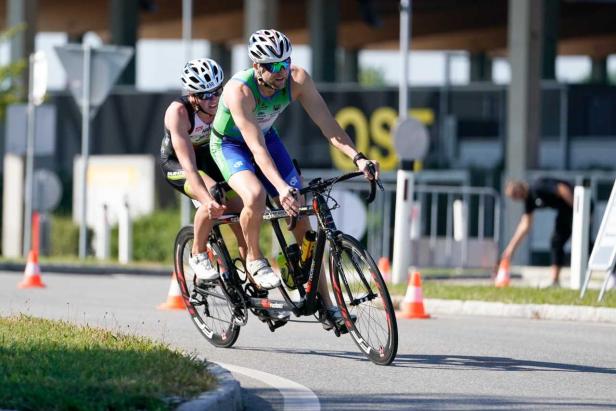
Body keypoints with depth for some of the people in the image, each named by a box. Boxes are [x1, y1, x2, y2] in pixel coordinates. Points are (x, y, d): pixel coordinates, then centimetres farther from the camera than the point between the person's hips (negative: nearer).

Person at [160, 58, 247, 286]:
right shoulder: (178, 112, -35)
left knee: (240, 209, -11)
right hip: (176, 163, -4)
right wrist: (207, 199, -54)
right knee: (213, 200, -32)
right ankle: (198, 256, -11)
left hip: (209, 156, 5)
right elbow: (189, 165, -41)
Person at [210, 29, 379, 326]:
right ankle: (254, 259, -6)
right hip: (230, 144, -5)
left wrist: (357, 157, -41)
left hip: (267, 137, 5)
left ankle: (324, 301, -1)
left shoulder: (297, 79, -24)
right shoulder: (239, 90, -36)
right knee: (255, 196, -35)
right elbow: (257, 148, -41)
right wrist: (282, 188, -54)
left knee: (300, 215, -5)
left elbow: (326, 122, -26)